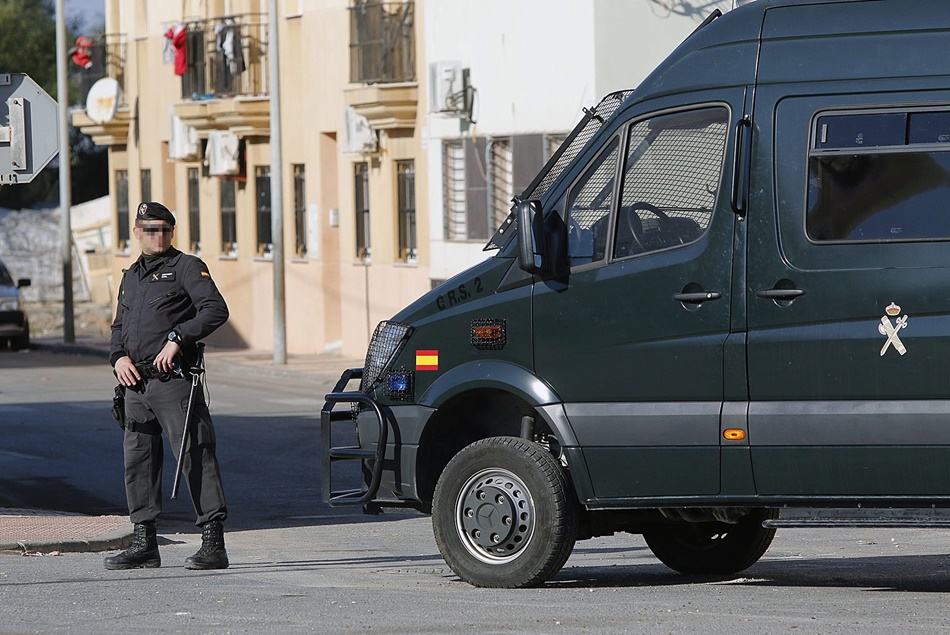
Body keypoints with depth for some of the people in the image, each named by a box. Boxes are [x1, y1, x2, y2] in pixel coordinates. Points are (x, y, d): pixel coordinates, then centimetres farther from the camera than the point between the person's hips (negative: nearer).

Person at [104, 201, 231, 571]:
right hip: (136, 382, 8)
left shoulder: (186, 267, -1)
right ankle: (144, 544, 16)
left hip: (173, 378, -8)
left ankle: (213, 544, -11)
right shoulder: (132, 276, 21)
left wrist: (176, 339, -19)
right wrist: (118, 357, 6)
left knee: (194, 457, -9)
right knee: (138, 459, 9)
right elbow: (119, 326, 26)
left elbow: (215, 310, -13)